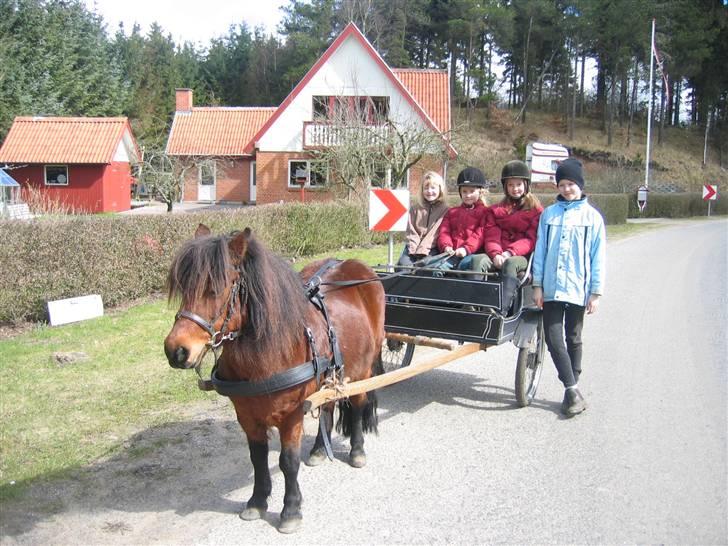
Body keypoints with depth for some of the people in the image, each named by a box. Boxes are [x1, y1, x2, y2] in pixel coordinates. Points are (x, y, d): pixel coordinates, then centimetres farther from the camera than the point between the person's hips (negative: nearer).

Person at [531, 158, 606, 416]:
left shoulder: (592, 216, 2)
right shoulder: (549, 214, 8)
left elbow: (598, 257, 0)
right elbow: (540, 250, 7)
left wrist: (596, 292, -4)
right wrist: (537, 285, 2)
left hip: (578, 288, -2)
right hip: (551, 288, 2)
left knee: (573, 339, 9)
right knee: (553, 338, -6)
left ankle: (571, 390, 20)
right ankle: (573, 390, -1)